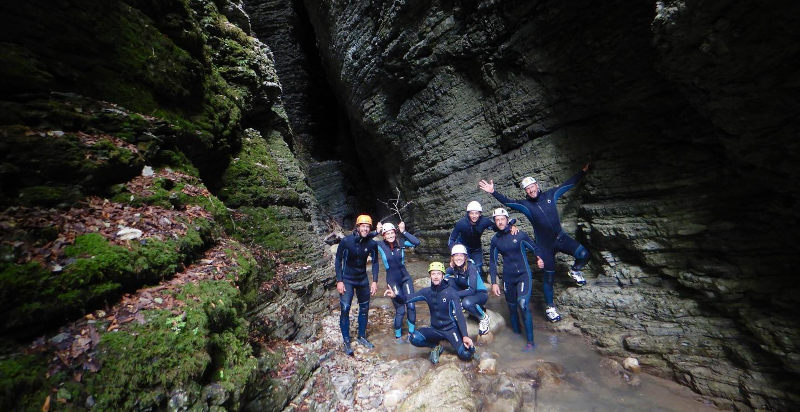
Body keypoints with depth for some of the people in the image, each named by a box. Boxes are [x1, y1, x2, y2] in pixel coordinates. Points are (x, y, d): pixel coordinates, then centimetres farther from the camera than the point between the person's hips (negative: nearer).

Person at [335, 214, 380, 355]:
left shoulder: (372, 244, -13)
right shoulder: (346, 241, -20)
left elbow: (375, 263, -1)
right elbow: (338, 260, -10)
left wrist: (375, 282, -5)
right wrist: (339, 281, -12)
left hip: (363, 279, 3)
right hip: (347, 280, -3)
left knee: (364, 309, 11)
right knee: (345, 309, -7)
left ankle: (362, 337, 31)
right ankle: (346, 342, 11)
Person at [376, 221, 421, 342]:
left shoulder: (400, 243, -7)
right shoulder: (380, 246, -11)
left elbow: (417, 242, -17)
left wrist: (403, 232, -20)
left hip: (405, 278, 3)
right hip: (393, 281, -2)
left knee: (411, 306, 3)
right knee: (400, 310, -1)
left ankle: (411, 332, 26)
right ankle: (397, 336, 23)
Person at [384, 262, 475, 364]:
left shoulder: (450, 292, -13)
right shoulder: (427, 292, -4)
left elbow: (459, 314, -18)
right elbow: (408, 298, -12)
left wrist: (465, 336, -28)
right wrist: (395, 295, -32)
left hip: (451, 329, -2)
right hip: (435, 329, 3)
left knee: (466, 354, -25)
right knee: (414, 338, -24)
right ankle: (436, 346, 5)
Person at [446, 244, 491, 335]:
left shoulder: (471, 267, -27)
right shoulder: (454, 267, -11)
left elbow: (472, 290, -33)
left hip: (480, 293, -5)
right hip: (466, 292, 5)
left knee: (466, 302, -38)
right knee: (449, 279, -16)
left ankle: (484, 318, -6)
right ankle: (459, 304, 2)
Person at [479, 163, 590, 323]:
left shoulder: (550, 195, 0)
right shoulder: (525, 205, -9)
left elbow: (568, 183, 6)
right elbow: (507, 202, -24)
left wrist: (583, 172, 2)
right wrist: (493, 192, -36)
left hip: (561, 237, 3)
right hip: (545, 245, -3)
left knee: (583, 254, -17)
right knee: (549, 275, 4)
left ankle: (575, 271, 19)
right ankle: (550, 307, 22)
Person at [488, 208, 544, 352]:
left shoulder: (520, 234, -7)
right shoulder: (495, 240, 0)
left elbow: (535, 248, 3)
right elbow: (492, 262, 4)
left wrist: (539, 260, -19)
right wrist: (494, 282, 0)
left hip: (523, 274, -3)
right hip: (508, 277, 3)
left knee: (523, 304, -17)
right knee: (512, 308, 12)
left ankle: (530, 341, -3)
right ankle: (516, 333, 33)